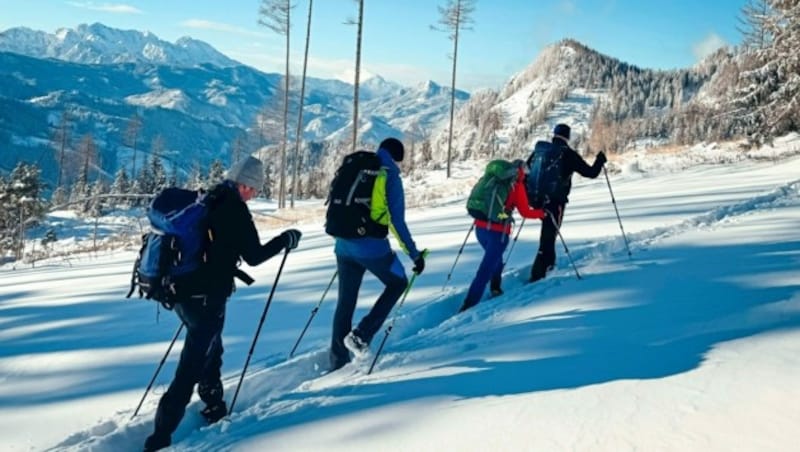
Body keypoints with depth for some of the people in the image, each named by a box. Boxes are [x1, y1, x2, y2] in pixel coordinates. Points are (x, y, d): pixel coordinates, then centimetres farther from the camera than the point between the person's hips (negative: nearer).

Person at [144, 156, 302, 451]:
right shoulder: (234, 208, -14)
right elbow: (254, 256, -10)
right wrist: (285, 240, 3)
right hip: (207, 297, -8)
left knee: (210, 350, 26)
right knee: (191, 368, -3)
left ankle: (214, 409, 39)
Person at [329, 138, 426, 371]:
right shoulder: (390, 177, -6)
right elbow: (396, 222, -12)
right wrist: (415, 254, -8)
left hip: (343, 245, 6)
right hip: (372, 247, -6)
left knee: (345, 302, 16)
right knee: (398, 283, 20)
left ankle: (338, 362, 23)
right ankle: (361, 335, 7)